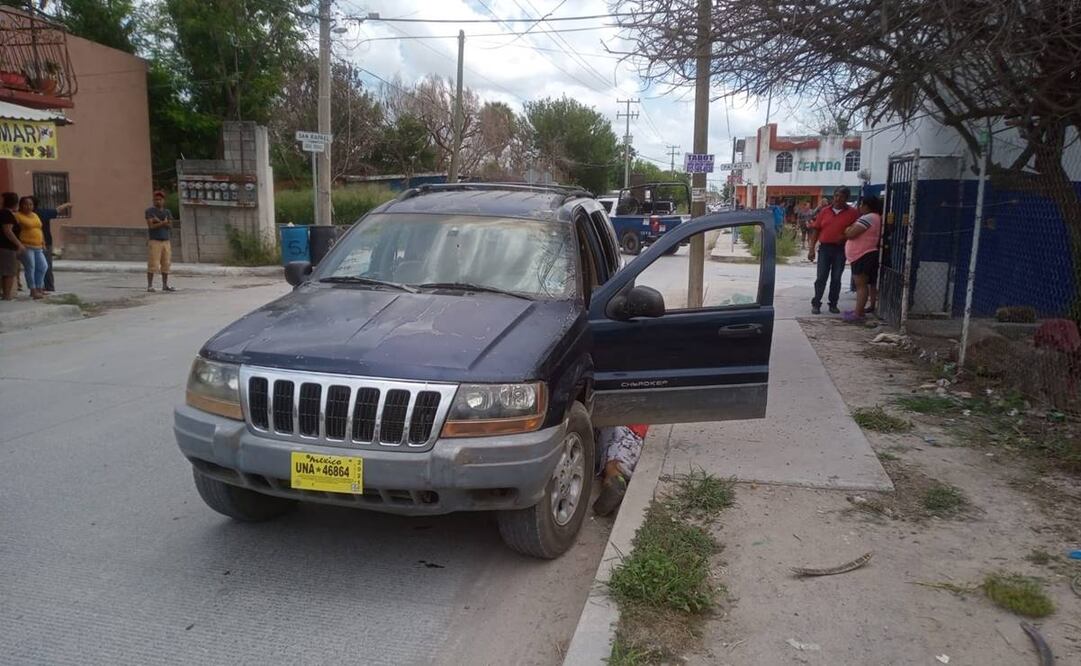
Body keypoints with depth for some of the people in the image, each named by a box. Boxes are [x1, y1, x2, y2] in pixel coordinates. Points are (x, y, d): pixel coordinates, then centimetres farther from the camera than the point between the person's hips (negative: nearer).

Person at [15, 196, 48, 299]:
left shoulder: (35, 215, 17)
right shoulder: (17, 215, -6)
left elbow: (40, 230, 23)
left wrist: (43, 243, 16)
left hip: (38, 247, 7)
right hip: (26, 247, -7)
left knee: (43, 266, 7)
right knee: (30, 268, -7)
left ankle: (38, 288, 18)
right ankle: (33, 291, -4)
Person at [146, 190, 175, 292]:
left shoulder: (167, 212, 12)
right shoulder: (150, 211, -2)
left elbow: (169, 226, -1)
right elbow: (151, 226, -13)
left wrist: (158, 221, -13)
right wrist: (164, 223, -8)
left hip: (166, 242, 5)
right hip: (154, 242, -5)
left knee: (166, 265, 4)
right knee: (152, 265, -8)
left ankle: (165, 285, 10)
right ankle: (149, 286, -5)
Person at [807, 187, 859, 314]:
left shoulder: (853, 213, -1)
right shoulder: (824, 211, 5)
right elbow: (816, 230, 6)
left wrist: (846, 236, -17)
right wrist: (812, 248, 1)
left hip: (841, 249, -1)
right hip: (825, 247, 1)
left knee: (836, 278, 6)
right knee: (821, 277, 2)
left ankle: (833, 304, 16)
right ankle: (816, 303, 8)